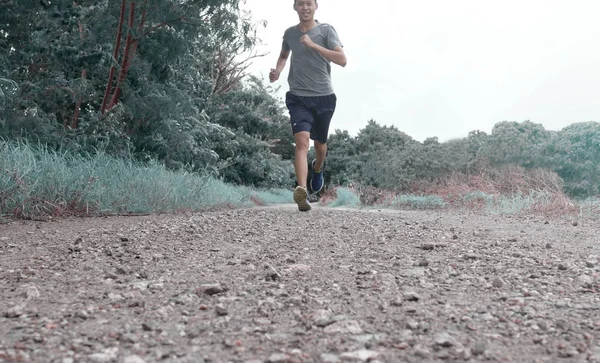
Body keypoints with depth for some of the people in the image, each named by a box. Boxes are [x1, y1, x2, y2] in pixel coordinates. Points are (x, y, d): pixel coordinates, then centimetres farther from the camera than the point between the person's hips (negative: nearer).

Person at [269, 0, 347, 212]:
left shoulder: (326, 30, -3)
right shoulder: (289, 33, 7)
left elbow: (342, 60, -15)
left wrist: (313, 45, -21)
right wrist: (277, 71, 7)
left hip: (324, 97, 0)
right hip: (298, 97, 0)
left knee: (320, 143, 17)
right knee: (302, 141, -21)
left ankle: (318, 170, 51)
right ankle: (302, 191, -33)